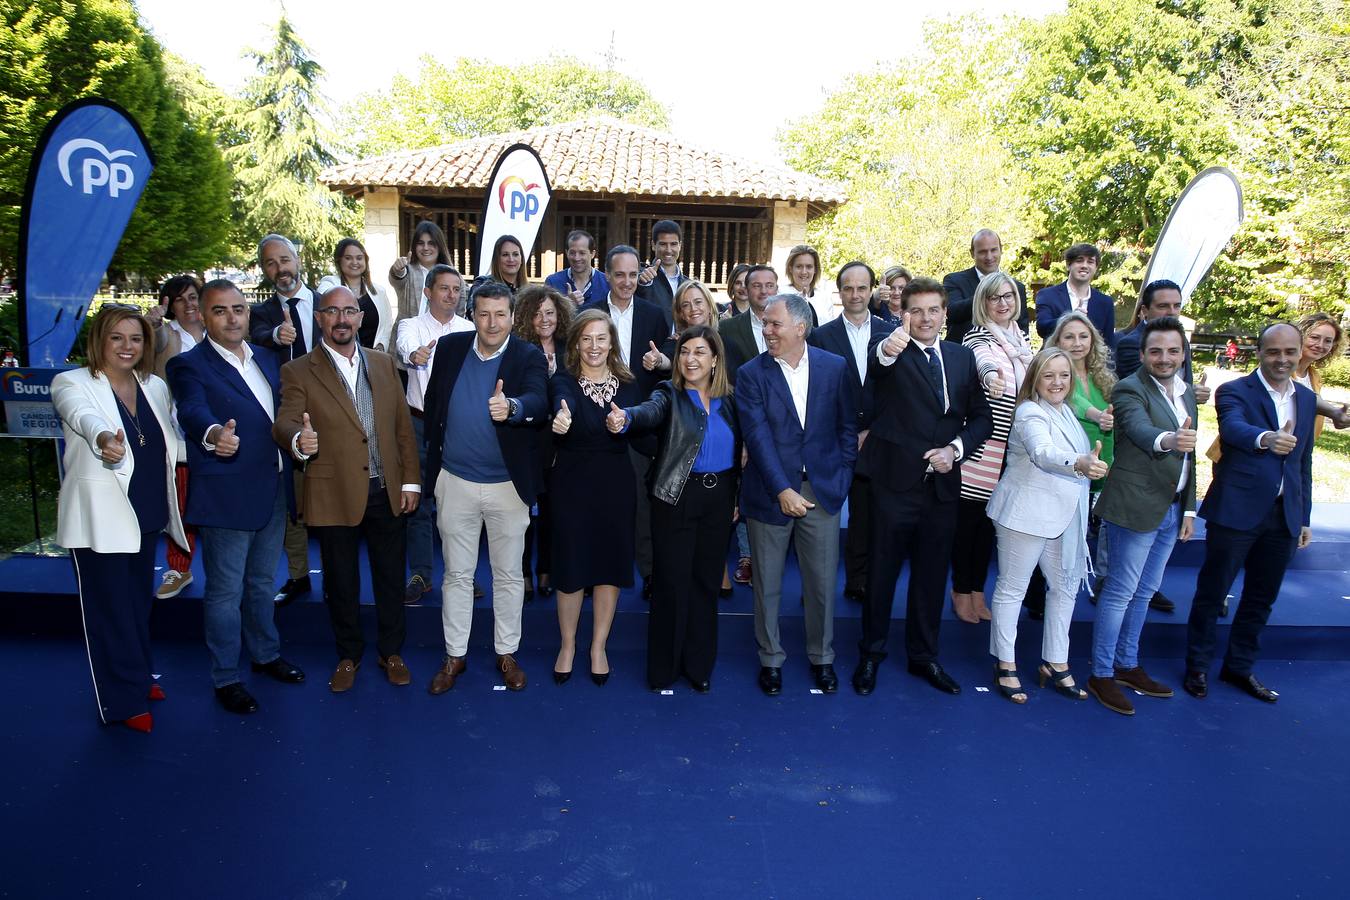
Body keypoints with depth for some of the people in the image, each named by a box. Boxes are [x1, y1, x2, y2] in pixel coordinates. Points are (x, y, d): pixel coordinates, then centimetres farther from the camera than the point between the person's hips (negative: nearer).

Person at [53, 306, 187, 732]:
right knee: (109, 609, 2)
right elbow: (84, 416, -31)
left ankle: (139, 677, 35)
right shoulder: (72, 384, -9)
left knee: (139, 602, 18)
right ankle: (123, 701, 15)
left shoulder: (155, 387, 7)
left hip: (147, 515, 5)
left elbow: (172, 441, 9)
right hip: (100, 519, -5)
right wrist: (104, 438, -53)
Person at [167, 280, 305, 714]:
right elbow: (193, 411, -30)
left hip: (273, 491, 7)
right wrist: (213, 434, -51)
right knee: (225, 590, 5)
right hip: (226, 496, -6)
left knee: (262, 582, 22)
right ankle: (225, 678, 20)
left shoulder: (266, 358, 10)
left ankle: (266, 654, 39)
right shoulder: (189, 366, -11)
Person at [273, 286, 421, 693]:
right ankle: (348, 655, 32)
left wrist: (410, 480, 3)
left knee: (391, 577, 12)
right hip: (334, 495, -2)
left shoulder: (384, 363, 8)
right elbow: (285, 422, -15)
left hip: (387, 491, 3)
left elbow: (403, 425, 8)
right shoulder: (298, 371, -2)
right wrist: (299, 439, -39)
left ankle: (391, 651, 31)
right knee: (341, 582, 12)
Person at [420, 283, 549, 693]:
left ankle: (506, 652, 28)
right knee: (457, 574, 13)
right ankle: (454, 655, 27)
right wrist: (433, 454, 10)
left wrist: (512, 407, -48)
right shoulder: (449, 348, -1)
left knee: (509, 575, 11)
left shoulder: (529, 357, -9)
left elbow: (538, 402, -27)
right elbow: (432, 404, 9)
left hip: (508, 486, -2)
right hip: (455, 482, 2)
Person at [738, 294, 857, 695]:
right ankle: (770, 658, 29)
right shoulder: (751, 373, -5)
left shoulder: (835, 367, 0)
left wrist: (841, 477, -1)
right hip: (770, 491, -1)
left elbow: (847, 426, 7)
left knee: (822, 582, 10)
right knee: (767, 583, 10)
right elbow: (758, 436, -13)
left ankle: (822, 657, 31)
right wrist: (783, 490, -19)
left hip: (822, 490, 1)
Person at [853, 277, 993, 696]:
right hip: (895, 482, -4)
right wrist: (886, 348, -54)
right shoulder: (892, 349, -6)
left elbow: (982, 417, 10)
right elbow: (874, 359, -31)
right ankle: (871, 654, 26)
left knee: (932, 574, 15)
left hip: (942, 484, 4)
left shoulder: (962, 357, 9)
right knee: (882, 572, 8)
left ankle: (924, 656, 32)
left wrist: (956, 448, -7)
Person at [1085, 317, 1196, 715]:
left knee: (1144, 591, 17)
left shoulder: (1187, 393, 11)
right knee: (1120, 592, -1)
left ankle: (1127, 665, 31)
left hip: (1171, 509, 8)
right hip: (1135, 507, -8)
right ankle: (1101, 675, 11)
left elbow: (1188, 455, 16)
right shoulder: (1129, 390, -14)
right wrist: (1167, 440, -56)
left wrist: (1189, 509, 14)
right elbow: (1141, 430, -34)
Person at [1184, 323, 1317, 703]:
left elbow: (1303, 462, 17)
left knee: (1261, 598, 15)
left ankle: (1239, 667, 31)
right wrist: (1265, 438, -52)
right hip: (1236, 511, -6)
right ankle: (1197, 666, 20)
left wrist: (1305, 518, 15)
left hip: (1283, 515, 6)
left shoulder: (1307, 398, 12)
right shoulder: (1234, 391, -8)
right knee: (1212, 593, 5)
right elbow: (1233, 427, -31)